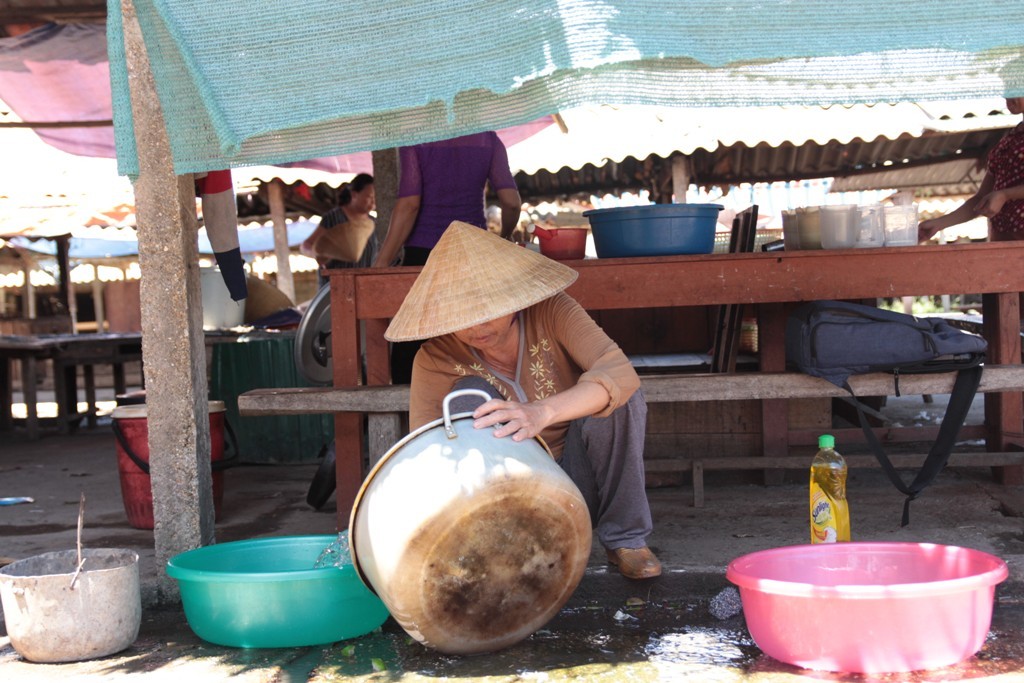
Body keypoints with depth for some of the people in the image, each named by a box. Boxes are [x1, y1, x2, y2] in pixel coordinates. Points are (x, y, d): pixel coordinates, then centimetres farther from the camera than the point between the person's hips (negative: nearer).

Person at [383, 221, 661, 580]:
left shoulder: (550, 312, -18)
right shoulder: (435, 361, -15)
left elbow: (620, 372, -34)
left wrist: (543, 412, -52)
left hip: (581, 480, 1)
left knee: (613, 394, -27)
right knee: (471, 395, -25)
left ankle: (626, 538, -9)